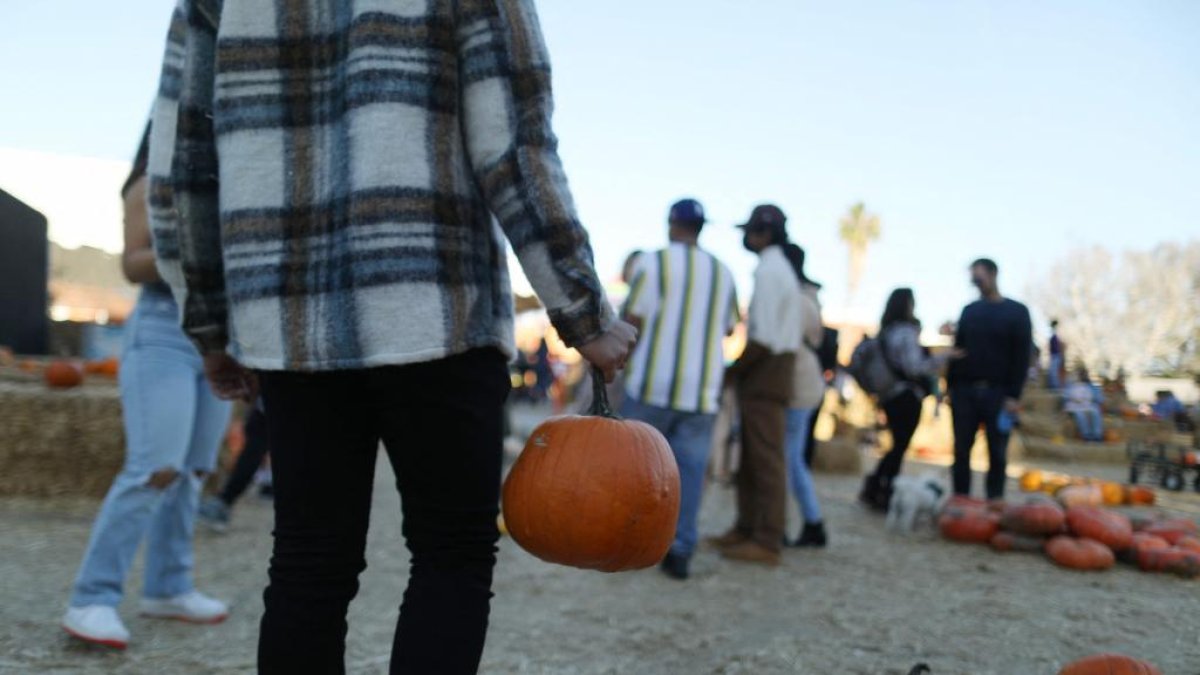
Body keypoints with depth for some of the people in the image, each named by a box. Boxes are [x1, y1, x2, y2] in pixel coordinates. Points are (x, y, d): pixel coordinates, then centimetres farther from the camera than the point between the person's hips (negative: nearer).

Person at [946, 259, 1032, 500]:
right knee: (961, 450, 3)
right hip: (965, 390, 3)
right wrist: (951, 387, 7)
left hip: (997, 392, -3)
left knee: (997, 452, 2)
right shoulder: (969, 311, 13)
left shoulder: (1016, 312, 3)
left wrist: (1014, 396, -10)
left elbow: (1022, 357, -2)